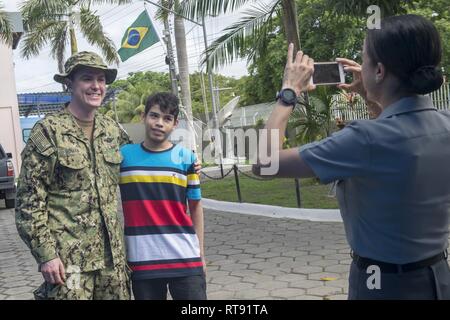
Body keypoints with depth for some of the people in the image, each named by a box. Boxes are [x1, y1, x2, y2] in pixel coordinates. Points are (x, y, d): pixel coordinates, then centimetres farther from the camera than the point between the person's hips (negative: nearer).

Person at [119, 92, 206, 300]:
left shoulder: (186, 158, 3)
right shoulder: (123, 156, 3)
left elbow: (195, 206, 9)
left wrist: (200, 253, 8)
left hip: (185, 258, 0)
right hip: (141, 261, 0)